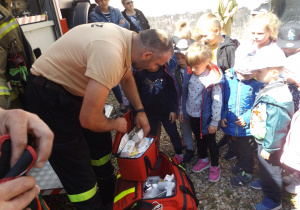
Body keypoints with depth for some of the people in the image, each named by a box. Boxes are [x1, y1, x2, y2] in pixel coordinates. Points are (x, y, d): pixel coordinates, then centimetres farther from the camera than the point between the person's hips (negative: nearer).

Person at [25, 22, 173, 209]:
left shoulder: (130, 39, -5)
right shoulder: (110, 54, -35)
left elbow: (127, 78, 15)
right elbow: (89, 119, -31)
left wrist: (140, 111, 7)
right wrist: (115, 124, -10)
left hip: (73, 86, 9)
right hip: (49, 95, -9)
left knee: (102, 143, 19)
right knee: (77, 167, -4)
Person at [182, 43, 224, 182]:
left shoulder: (213, 79, -22)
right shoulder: (189, 74, -5)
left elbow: (217, 101, -18)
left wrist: (214, 122, -15)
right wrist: (183, 111, 10)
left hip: (206, 117, -6)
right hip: (192, 115, 6)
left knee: (210, 142, 12)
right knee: (198, 139, 24)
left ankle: (215, 167, 34)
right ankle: (203, 160, 47)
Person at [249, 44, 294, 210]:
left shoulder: (276, 97, -34)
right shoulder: (268, 88, -2)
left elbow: (276, 126, -30)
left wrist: (269, 148, -20)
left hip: (269, 142, -9)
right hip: (263, 139, 9)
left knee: (271, 168, 12)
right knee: (263, 165, 29)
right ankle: (265, 182, 54)